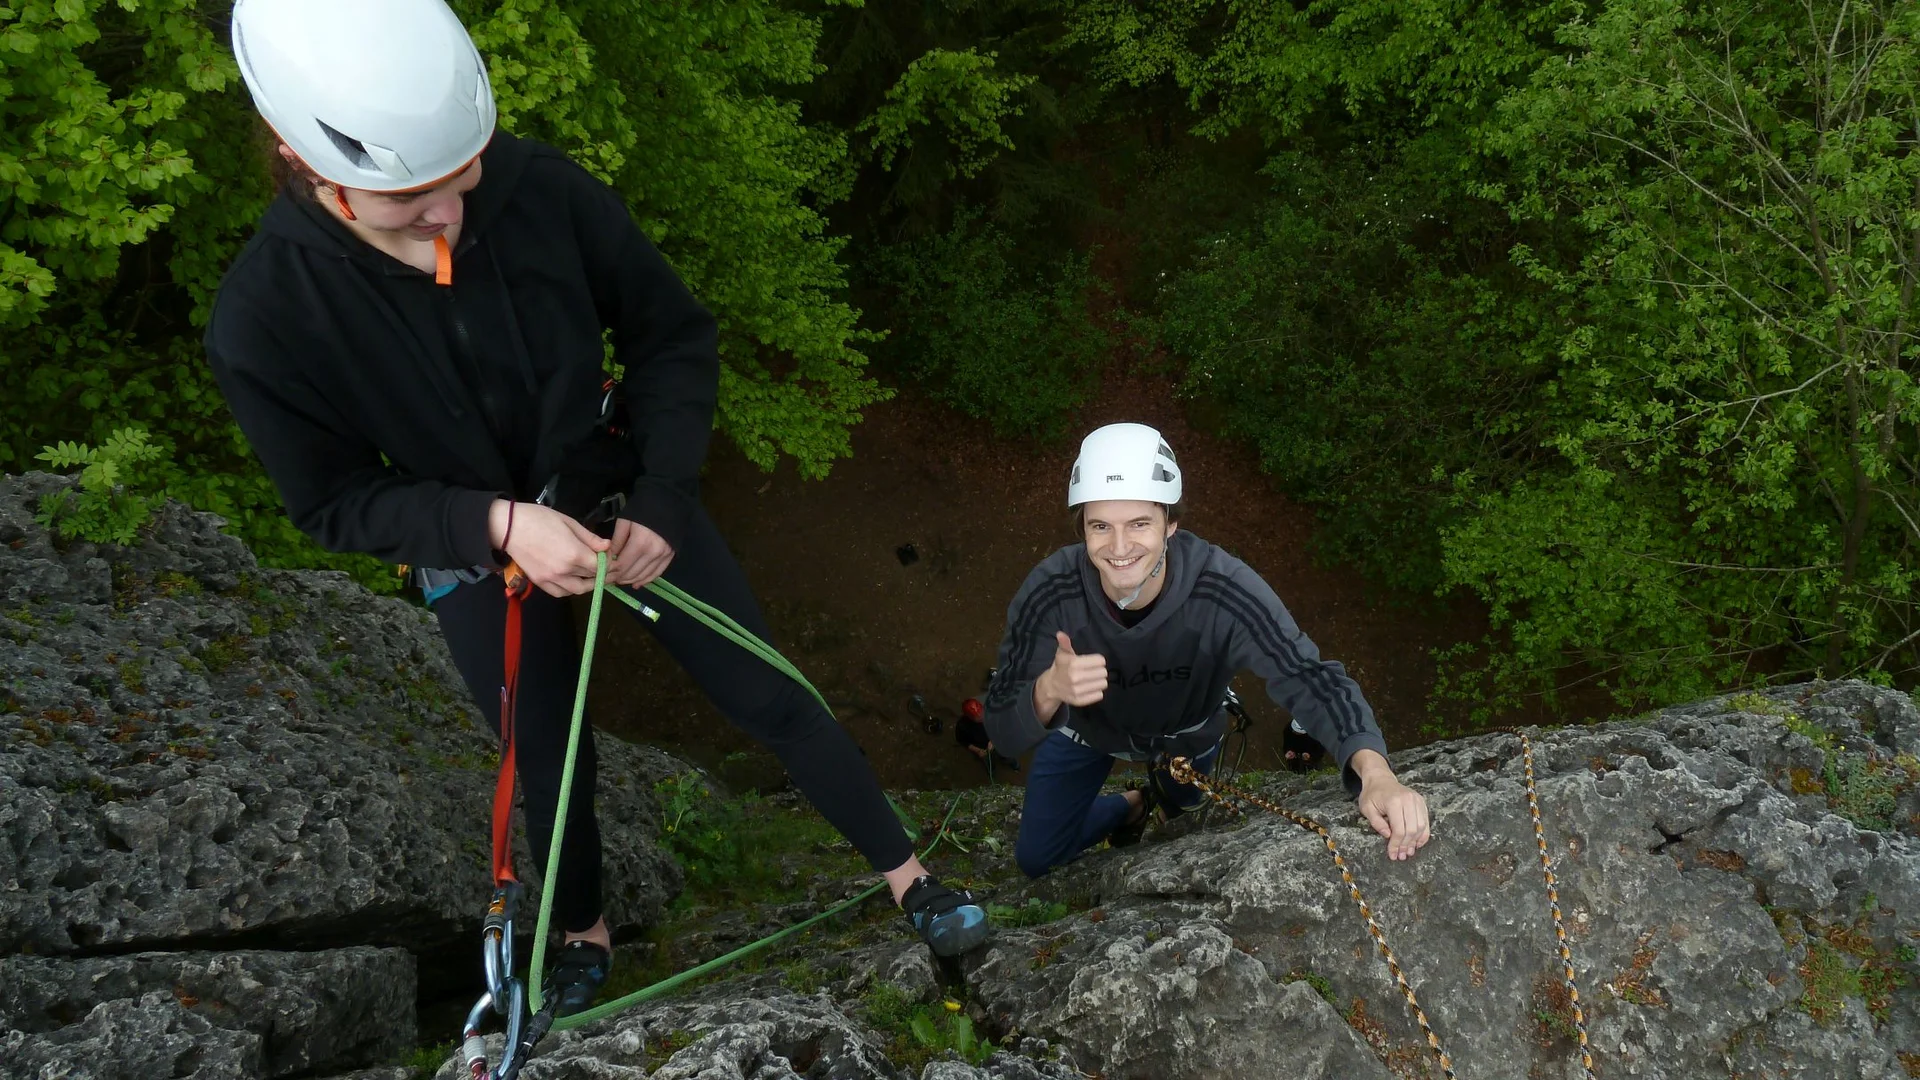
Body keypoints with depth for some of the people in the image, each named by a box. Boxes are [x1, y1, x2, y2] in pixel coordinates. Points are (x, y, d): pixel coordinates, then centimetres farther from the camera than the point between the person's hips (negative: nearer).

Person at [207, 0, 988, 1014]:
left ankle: (906, 873, 27)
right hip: (477, 557, 0)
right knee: (552, 766, 17)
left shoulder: (545, 190, -26)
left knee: (769, 697, 6)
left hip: (627, 501, 0)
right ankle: (583, 932, 48)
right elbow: (336, 504, -13)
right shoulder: (263, 323, -26)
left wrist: (663, 496, -19)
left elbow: (675, 336, -10)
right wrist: (497, 524, -28)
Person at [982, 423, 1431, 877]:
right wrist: (1048, 691, -59)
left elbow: (1306, 675, -41)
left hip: (1187, 734, 1)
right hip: (1085, 731, 0)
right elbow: (1004, 732, -34)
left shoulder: (1223, 591, -42)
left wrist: (1375, 772, -59)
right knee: (1036, 861, 11)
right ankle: (1133, 805, 32)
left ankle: (1166, 798, 62)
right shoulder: (1050, 594, -39)